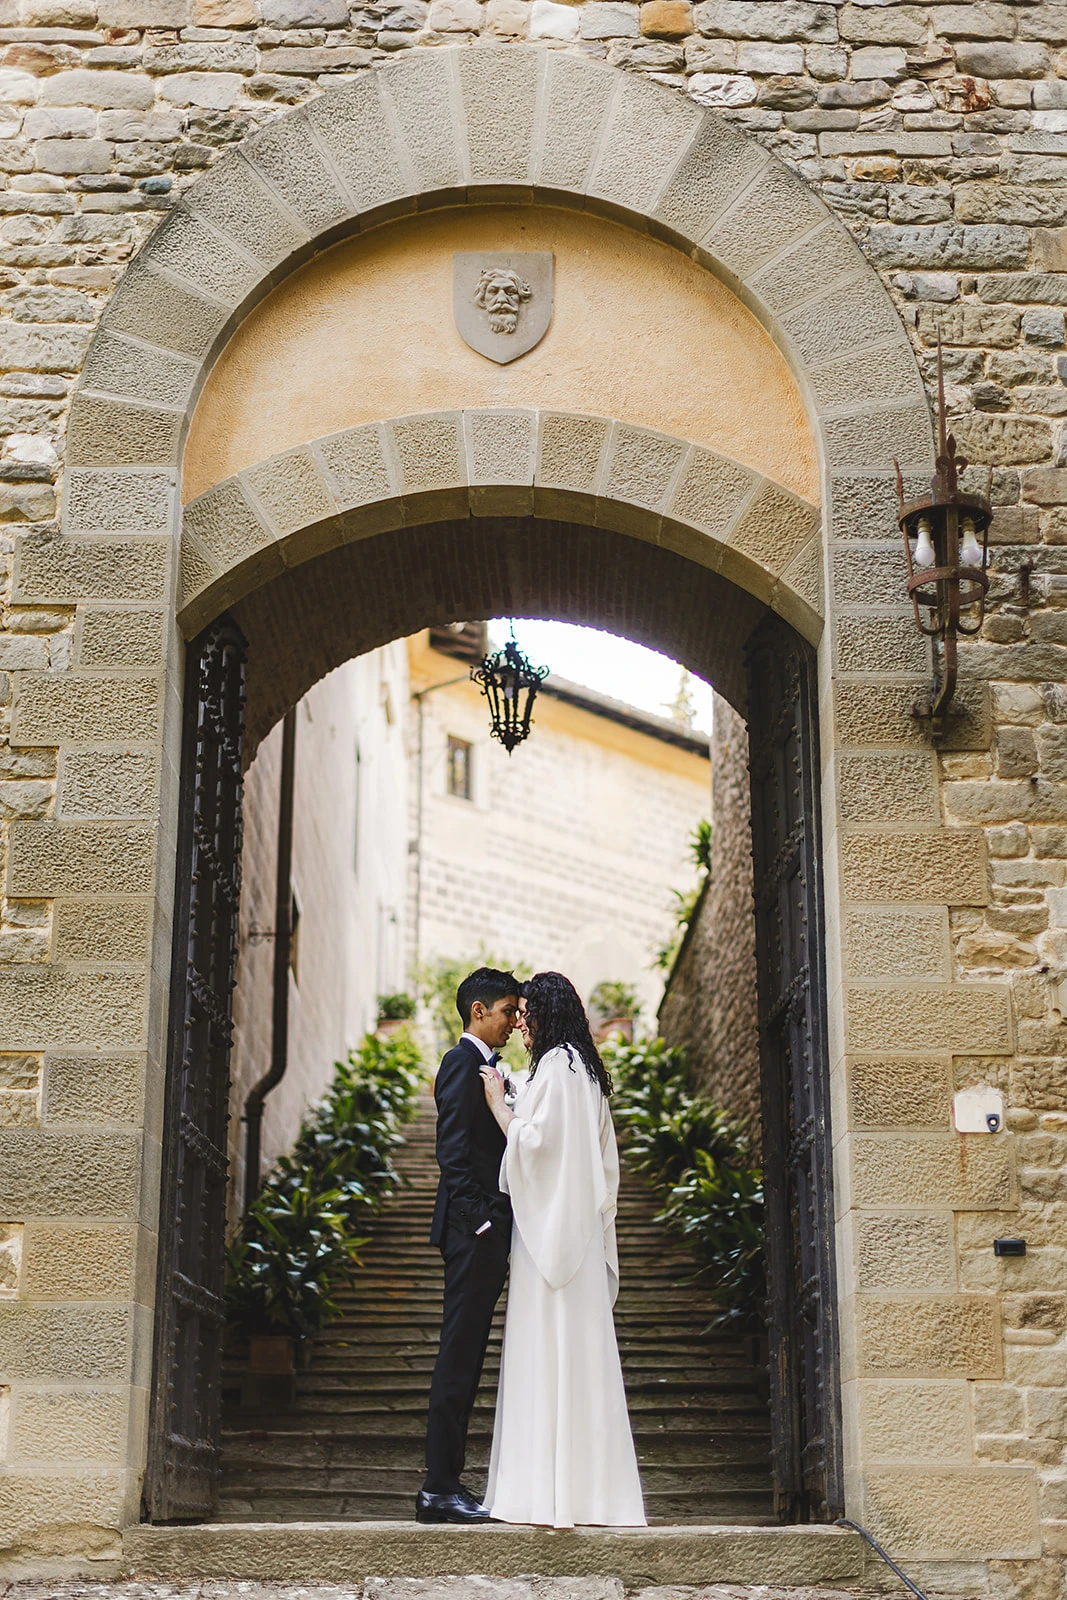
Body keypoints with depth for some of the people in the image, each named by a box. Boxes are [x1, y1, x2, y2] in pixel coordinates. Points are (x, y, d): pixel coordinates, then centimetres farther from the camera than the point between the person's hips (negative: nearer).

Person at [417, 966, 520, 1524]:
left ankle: (445, 1486, 12)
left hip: (487, 1232, 10)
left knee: (464, 1357, 9)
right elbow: (454, 1150, -16)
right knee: (459, 1357, -9)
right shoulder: (462, 1062, -8)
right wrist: (478, 1220, -20)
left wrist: (498, 1229, 16)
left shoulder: (486, 1067, 22)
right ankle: (440, 1489, -7)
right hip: (473, 1230, -10)